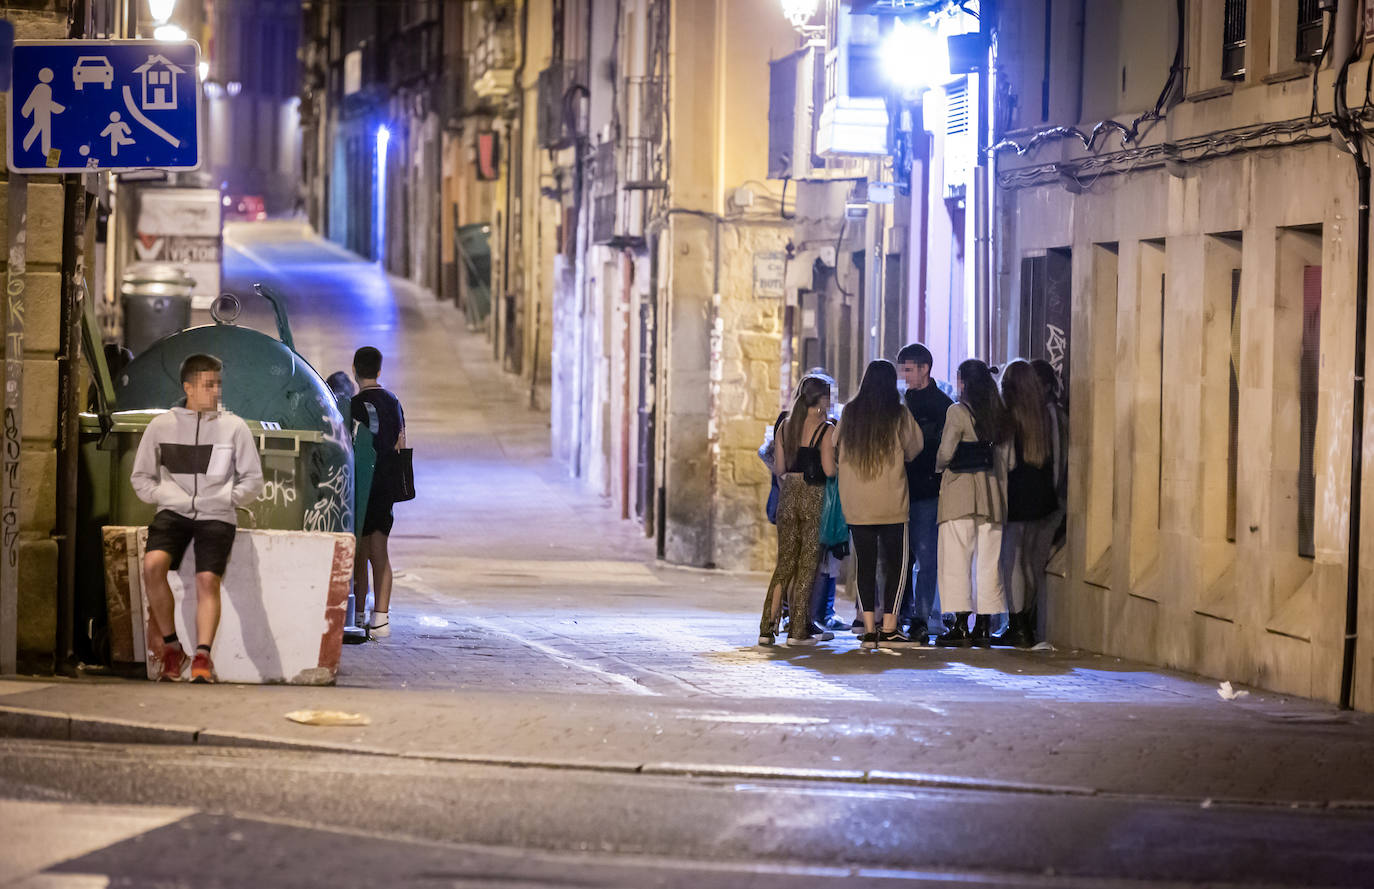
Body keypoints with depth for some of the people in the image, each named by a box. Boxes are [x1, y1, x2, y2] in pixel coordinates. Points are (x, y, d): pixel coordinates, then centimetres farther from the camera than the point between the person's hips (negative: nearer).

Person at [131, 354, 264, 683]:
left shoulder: (234, 427, 5)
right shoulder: (161, 425, 7)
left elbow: (253, 481, 11)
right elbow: (141, 478, 14)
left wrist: (226, 498, -3)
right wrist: (167, 496, -1)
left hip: (216, 516, -1)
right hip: (174, 512, 1)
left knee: (207, 579, -22)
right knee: (153, 564, -25)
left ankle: (202, 657, -24)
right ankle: (172, 648, -13)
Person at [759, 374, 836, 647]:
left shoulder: (784, 425, 7)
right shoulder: (825, 429, -9)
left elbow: (778, 468, 8)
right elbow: (829, 470, -14)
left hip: (788, 495, 5)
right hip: (814, 496, -5)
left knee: (785, 561, 11)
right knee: (808, 563, 2)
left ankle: (768, 627, 4)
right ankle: (798, 630, 1)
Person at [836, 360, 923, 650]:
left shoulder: (849, 413, 2)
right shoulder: (900, 415, -6)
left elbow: (838, 449, 10)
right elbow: (914, 449, 5)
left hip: (855, 504, 3)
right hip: (892, 504, -3)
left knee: (865, 564, 7)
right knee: (897, 563, 6)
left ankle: (869, 628, 3)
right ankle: (889, 628, 1)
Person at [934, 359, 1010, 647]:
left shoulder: (957, 411, -8)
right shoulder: (999, 414, 7)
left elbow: (946, 453, -12)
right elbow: (1003, 458, 9)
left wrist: (937, 466, 10)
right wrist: (1003, 496, 15)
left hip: (960, 489, -5)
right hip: (991, 492, 5)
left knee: (957, 559, -1)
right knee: (988, 559, 7)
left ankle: (961, 626, -5)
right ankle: (983, 626, 7)